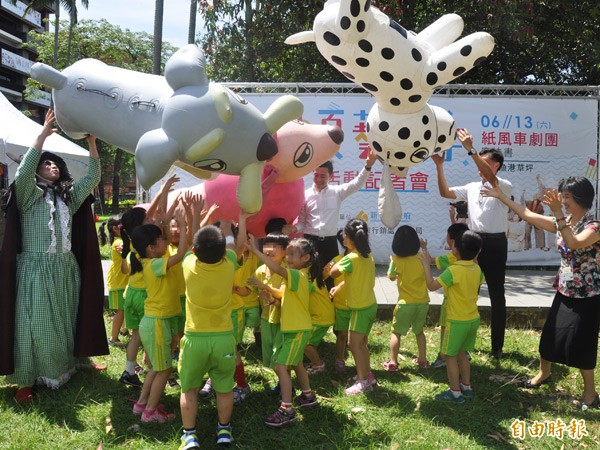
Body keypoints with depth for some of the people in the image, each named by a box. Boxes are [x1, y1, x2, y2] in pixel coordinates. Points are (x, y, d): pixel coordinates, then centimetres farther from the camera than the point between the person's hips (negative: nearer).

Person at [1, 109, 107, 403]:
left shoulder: (69, 195, 16)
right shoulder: (29, 194, 0)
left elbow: (93, 177, 9)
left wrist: (91, 141, -1)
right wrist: (43, 135, -23)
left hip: (66, 269, 5)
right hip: (36, 269, -5)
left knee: (66, 321, 12)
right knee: (33, 324, -3)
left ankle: (71, 364, 24)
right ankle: (25, 380, 4)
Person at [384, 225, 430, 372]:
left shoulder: (396, 260, -12)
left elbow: (391, 277, 4)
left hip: (406, 303, -3)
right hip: (423, 302, 3)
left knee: (396, 332, 12)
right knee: (419, 331, 23)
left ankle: (393, 362, 12)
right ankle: (422, 360, 29)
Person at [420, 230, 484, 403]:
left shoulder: (453, 270, -23)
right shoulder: (477, 269, -1)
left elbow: (432, 285, -21)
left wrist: (426, 265, -12)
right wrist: (473, 258, 22)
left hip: (457, 321, -7)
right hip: (473, 319, 7)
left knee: (450, 356, 6)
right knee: (461, 353, 21)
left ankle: (455, 393, 11)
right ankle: (466, 387, 28)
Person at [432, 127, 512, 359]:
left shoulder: (504, 186, -5)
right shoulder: (471, 187, 12)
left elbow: (490, 177, -26)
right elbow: (445, 192, 5)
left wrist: (470, 149, -32)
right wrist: (439, 166, -5)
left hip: (495, 244, -5)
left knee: (496, 295, 5)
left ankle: (497, 346, 17)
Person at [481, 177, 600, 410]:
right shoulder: (562, 222, 2)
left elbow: (574, 244, -37)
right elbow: (528, 215, 6)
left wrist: (558, 213, -41)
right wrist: (501, 196, 7)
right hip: (564, 291, 7)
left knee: (580, 343, 0)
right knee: (550, 334, 16)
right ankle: (544, 373, 38)